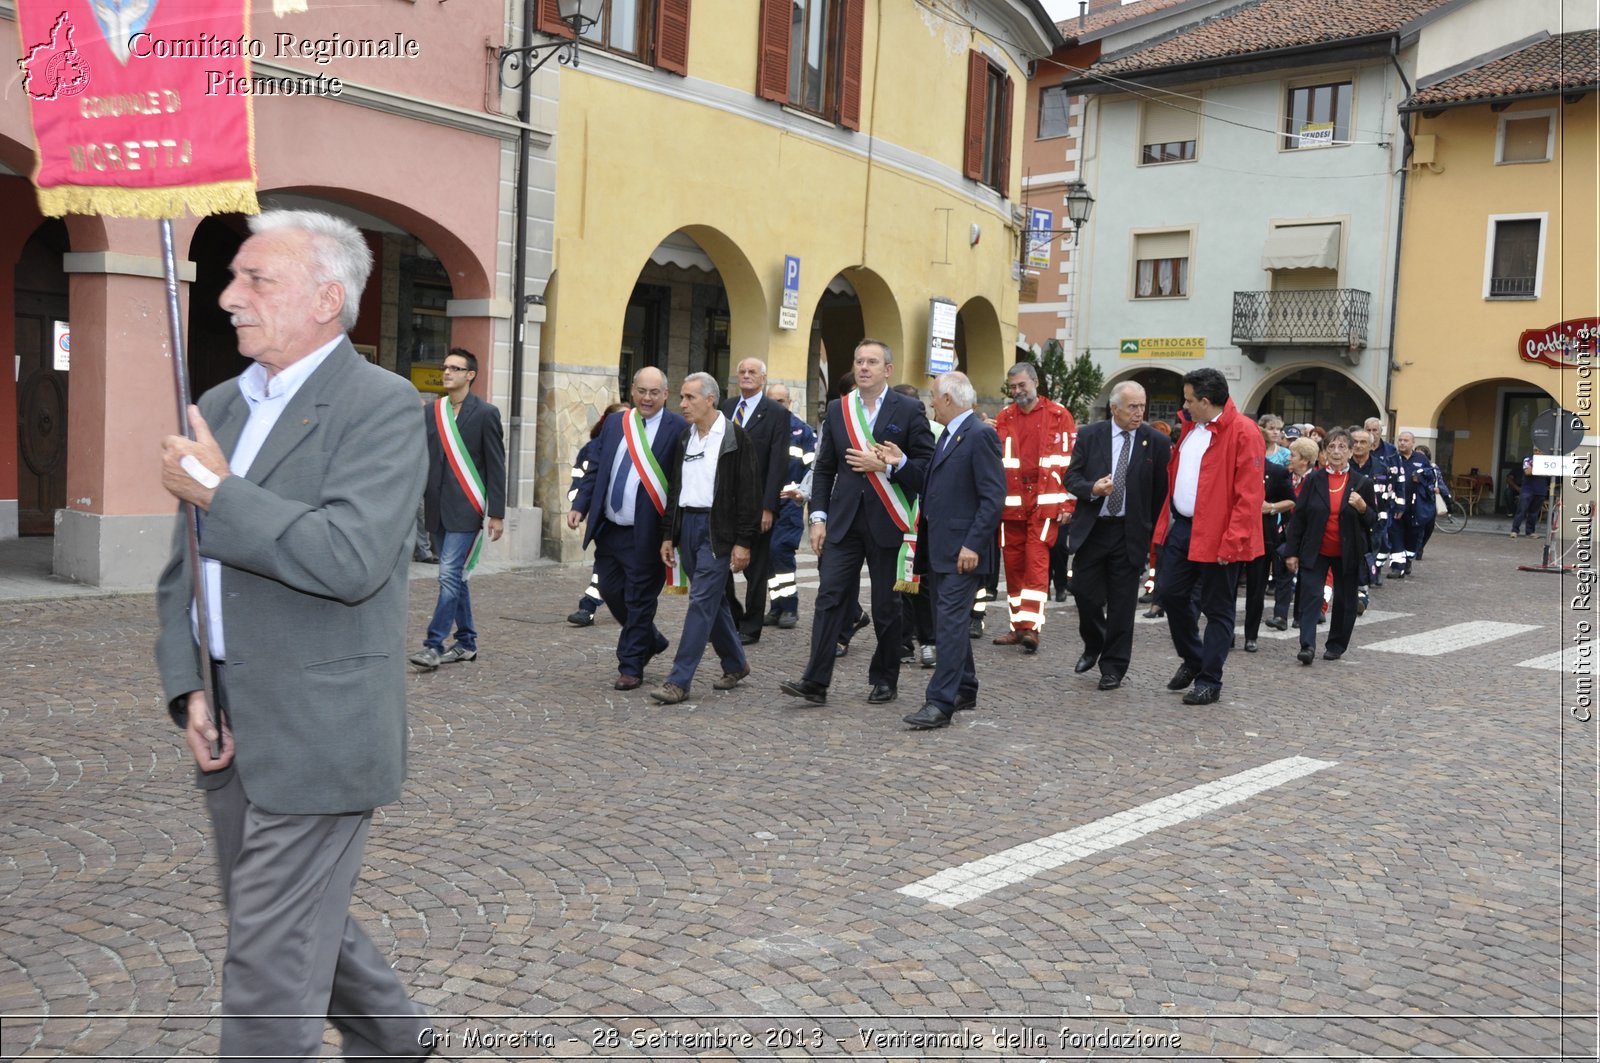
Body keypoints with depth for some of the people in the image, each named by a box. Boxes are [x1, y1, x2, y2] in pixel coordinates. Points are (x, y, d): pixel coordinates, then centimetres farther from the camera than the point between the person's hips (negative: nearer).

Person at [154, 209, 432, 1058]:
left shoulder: (382, 406, -13)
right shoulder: (218, 405, 11)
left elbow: (350, 558, -27)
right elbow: (181, 571, 14)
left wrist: (216, 493, -18)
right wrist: (189, 689, 1)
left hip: (315, 734, -8)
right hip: (230, 729, 8)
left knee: (271, 963, -1)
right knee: (297, 919, 22)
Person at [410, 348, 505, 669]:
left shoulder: (485, 413, -4)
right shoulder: (431, 411, 10)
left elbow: (496, 467, -5)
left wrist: (497, 513, -8)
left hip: (466, 509, -6)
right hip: (438, 508, 6)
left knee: (450, 576, -11)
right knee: (455, 577, 13)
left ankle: (434, 644, -8)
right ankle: (466, 642, 22)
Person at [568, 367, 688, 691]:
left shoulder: (677, 428, -8)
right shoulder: (614, 422, 9)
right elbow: (597, 469, 13)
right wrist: (580, 505, 2)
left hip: (645, 534, -6)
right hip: (609, 529, 6)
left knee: (639, 600, 3)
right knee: (611, 591, 15)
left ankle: (631, 667, 16)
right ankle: (650, 639, 37)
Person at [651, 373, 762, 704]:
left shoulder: (737, 438, -8)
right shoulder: (684, 439, 12)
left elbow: (749, 493, -11)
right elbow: (674, 489, 16)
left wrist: (743, 542, -15)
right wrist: (668, 535, 11)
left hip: (719, 529, -7)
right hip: (687, 525, 7)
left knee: (702, 601, -9)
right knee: (713, 600, 14)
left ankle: (679, 681, -9)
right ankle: (735, 664, 30)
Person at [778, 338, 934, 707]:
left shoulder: (908, 411, -1)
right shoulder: (837, 409, 10)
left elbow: (927, 465, -5)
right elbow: (824, 468, 10)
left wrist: (886, 465, -17)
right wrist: (818, 517, 2)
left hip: (887, 523, -2)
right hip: (843, 521, 3)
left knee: (886, 605, 7)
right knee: (830, 597, -5)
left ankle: (884, 679, 22)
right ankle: (816, 681, -5)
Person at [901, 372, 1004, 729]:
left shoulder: (980, 435, -13)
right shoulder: (948, 435, 17)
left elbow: (993, 496, -18)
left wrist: (973, 545, -21)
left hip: (962, 549, -10)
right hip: (938, 547, 10)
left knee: (950, 623, -10)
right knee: (948, 622, 16)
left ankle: (940, 702, -9)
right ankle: (964, 690, 28)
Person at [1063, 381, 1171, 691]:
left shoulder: (1157, 442, -2)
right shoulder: (1090, 436, 1)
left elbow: (1162, 492, 1)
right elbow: (1071, 477, 3)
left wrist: (1154, 534, -1)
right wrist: (1092, 489, -18)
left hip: (1130, 534, -1)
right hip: (1090, 529, 1)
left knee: (1122, 603, 3)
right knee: (1084, 592, 5)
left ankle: (1113, 666, 16)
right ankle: (1093, 647, 32)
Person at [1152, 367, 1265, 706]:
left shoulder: (1242, 432, -14)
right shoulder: (1189, 427, 11)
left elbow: (1248, 495, -17)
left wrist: (1232, 541, -20)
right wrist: (1167, 521, 12)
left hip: (1218, 536, -8)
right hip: (1182, 527, 8)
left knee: (1217, 609, 3)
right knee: (1169, 593, 10)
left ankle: (1209, 681, 13)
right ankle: (1192, 659, 31)